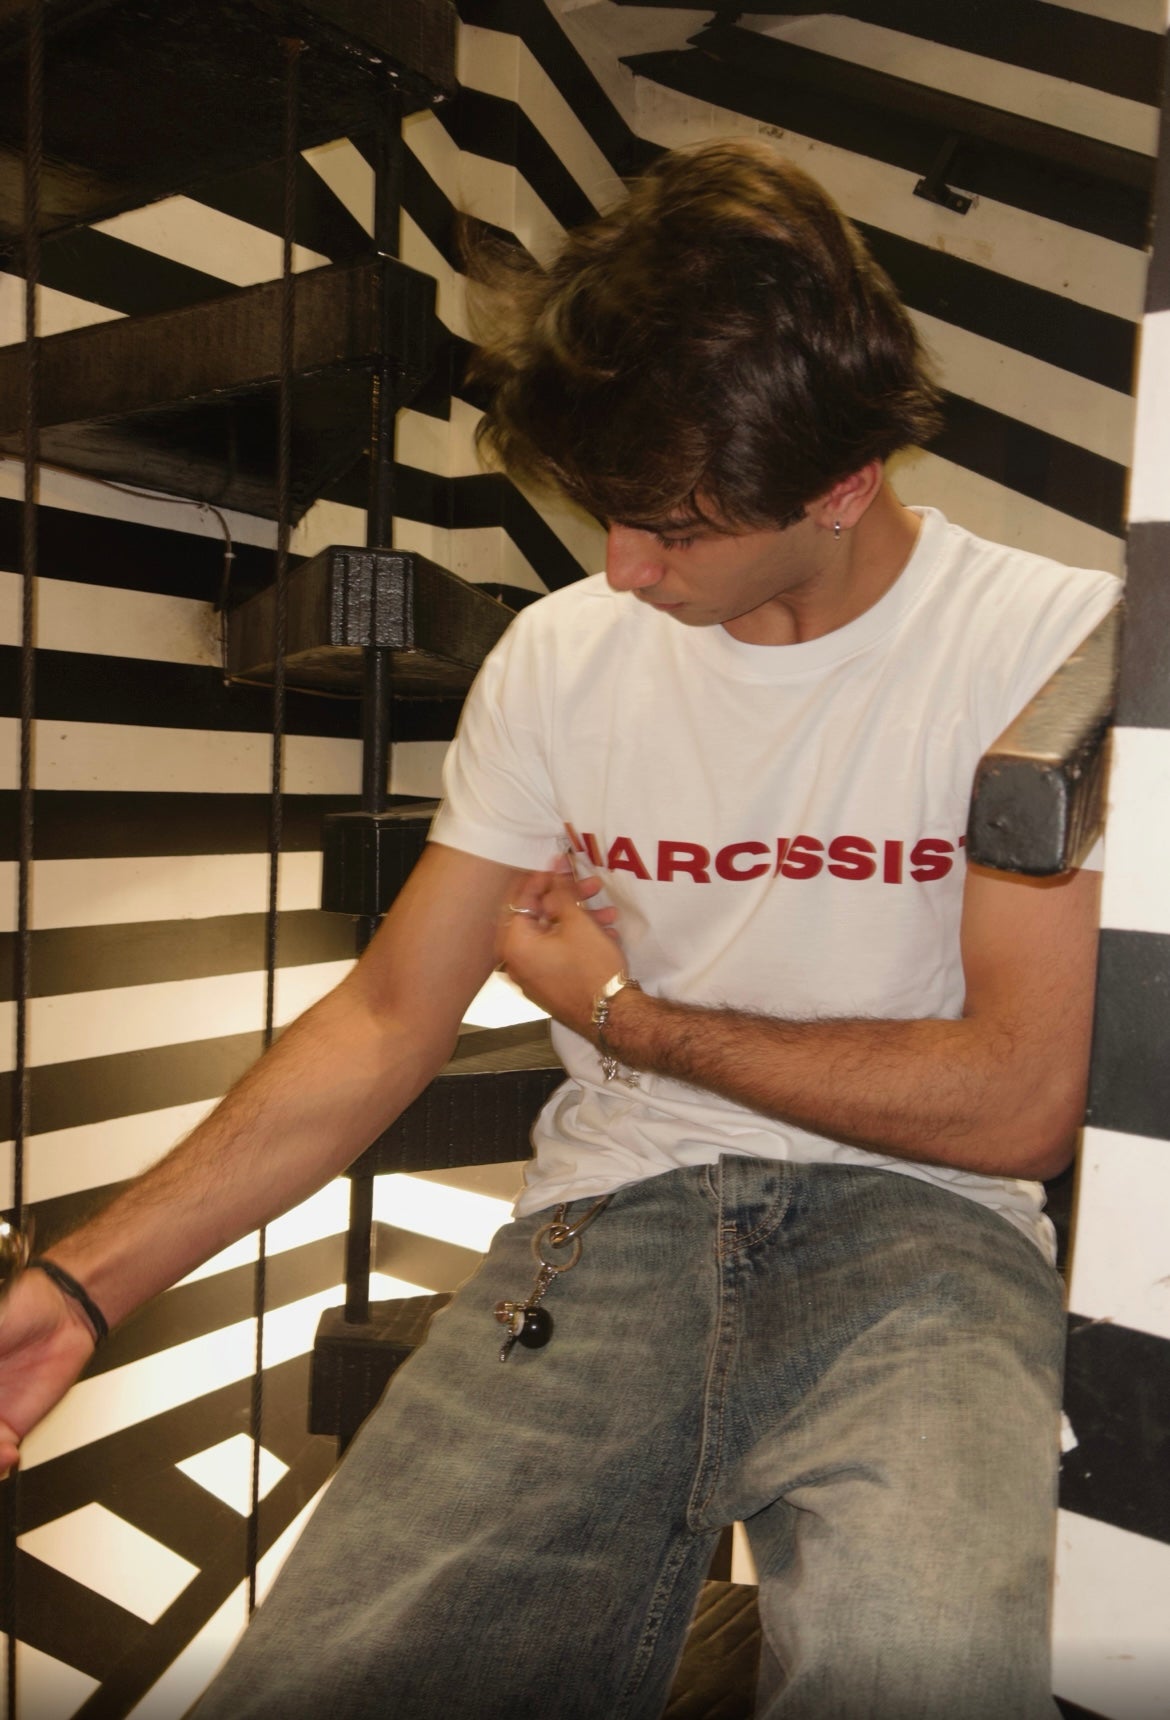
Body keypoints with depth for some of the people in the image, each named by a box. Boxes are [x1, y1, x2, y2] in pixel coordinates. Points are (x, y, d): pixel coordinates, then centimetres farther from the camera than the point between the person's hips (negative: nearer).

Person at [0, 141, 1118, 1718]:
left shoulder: (1055, 642, -5)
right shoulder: (563, 655, 5)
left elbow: (1023, 1101, -8)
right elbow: (387, 1021, 6)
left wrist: (627, 1014, -2)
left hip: (915, 1230, -2)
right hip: (604, 1229, 3)